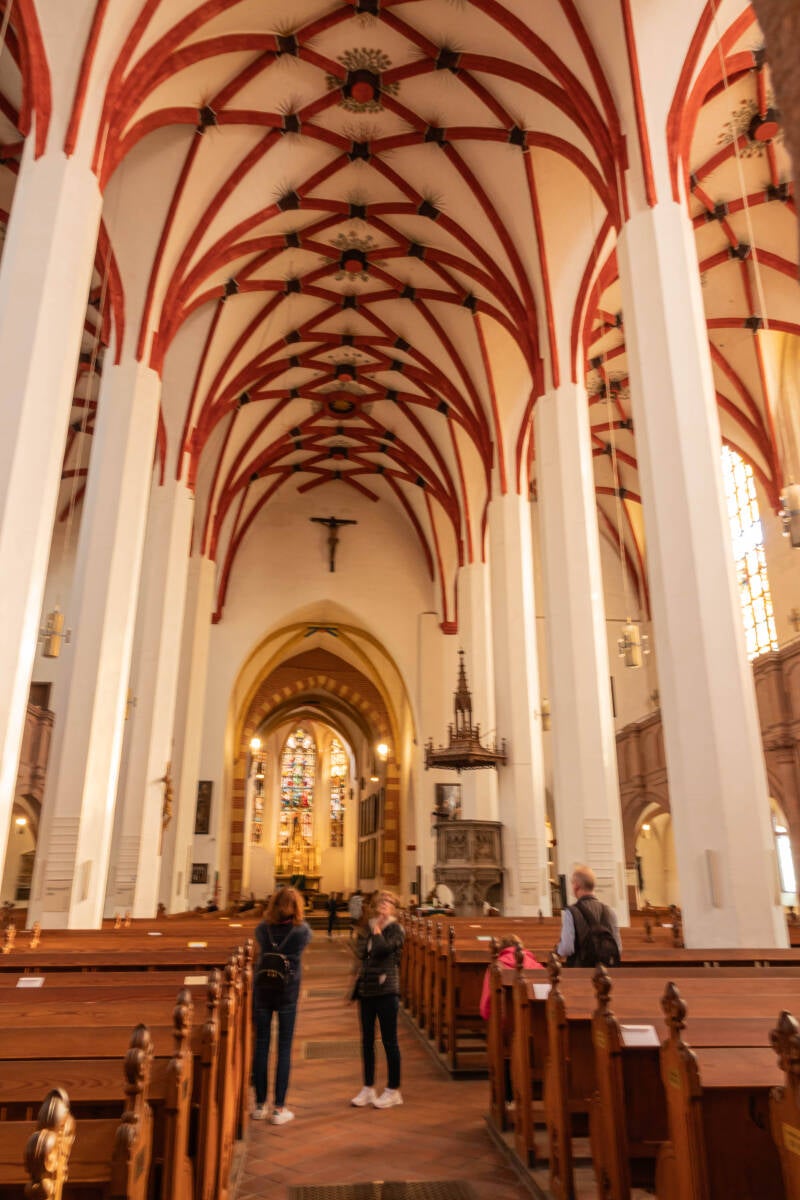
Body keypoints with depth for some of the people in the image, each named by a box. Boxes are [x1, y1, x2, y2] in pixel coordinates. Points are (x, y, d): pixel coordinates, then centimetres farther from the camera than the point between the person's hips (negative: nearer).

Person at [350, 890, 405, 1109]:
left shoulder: (395, 929, -4)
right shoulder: (369, 926, 11)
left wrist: (377, 929, -10)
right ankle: (368, 1088, 24)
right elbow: (360, 952, 2)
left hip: (385, 989, -6)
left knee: (389, 1041, 2)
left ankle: (393, 1090, 13)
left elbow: (382, 948, -21)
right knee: (367, 1041, 12)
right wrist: (372, 928, -3)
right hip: (366, 988, 6)